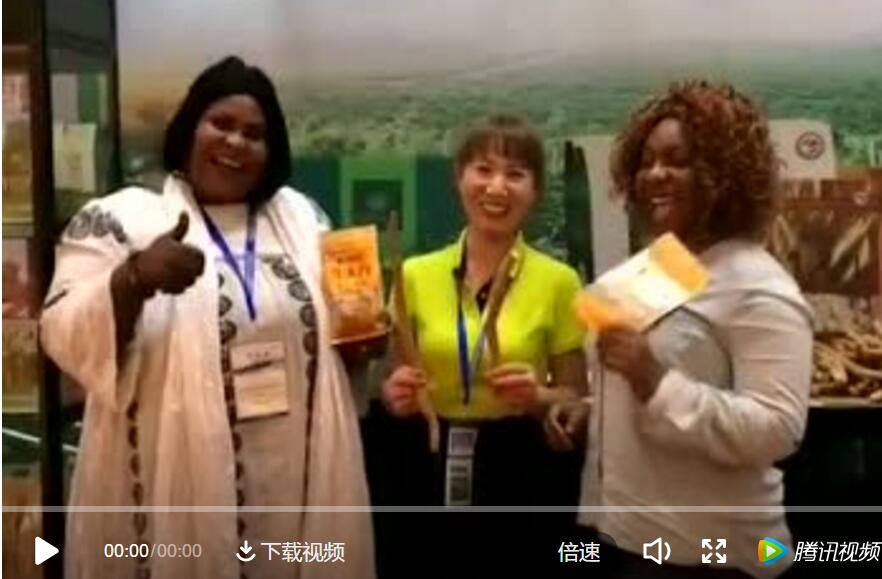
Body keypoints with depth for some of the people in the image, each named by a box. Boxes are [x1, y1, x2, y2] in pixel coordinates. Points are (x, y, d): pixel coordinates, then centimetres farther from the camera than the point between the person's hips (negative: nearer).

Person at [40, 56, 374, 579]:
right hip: (176, 483, -4)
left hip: (294, 479, 4)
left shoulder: (303, 218, 10)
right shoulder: (120, 219, -4)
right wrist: (136, 278, -28)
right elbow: (69, 339, -12)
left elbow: (333, 322, 18)